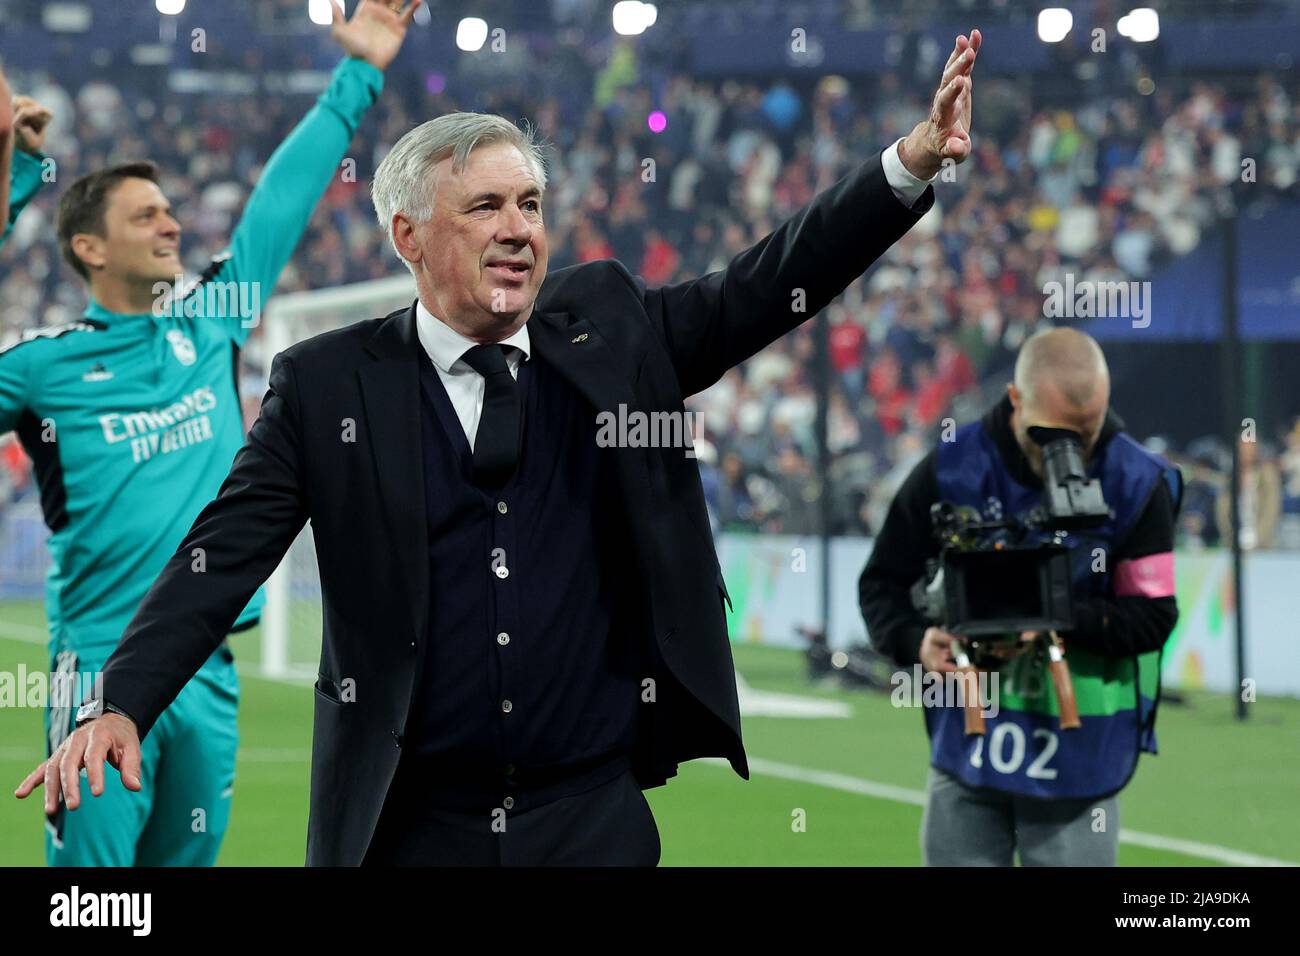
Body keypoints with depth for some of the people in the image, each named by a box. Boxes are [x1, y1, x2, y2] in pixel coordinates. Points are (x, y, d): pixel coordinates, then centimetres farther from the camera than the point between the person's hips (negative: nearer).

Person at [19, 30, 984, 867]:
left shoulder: (608, 331, 7)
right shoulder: (327, 383, -1)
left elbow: (771, 286, 2)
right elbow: (223, 556, -4)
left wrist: (915, 160, -10)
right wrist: (120, 707, -17)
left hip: (595, 817, 2)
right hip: (407, 826, -1)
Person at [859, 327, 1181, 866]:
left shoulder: (1137, 485, -6)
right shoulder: (952, 470, -4)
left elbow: (1152, 614, -6)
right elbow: (883, 582, 3)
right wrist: (915, 640, -18)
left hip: (1079, 757, -1)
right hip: (965, 749, 1)